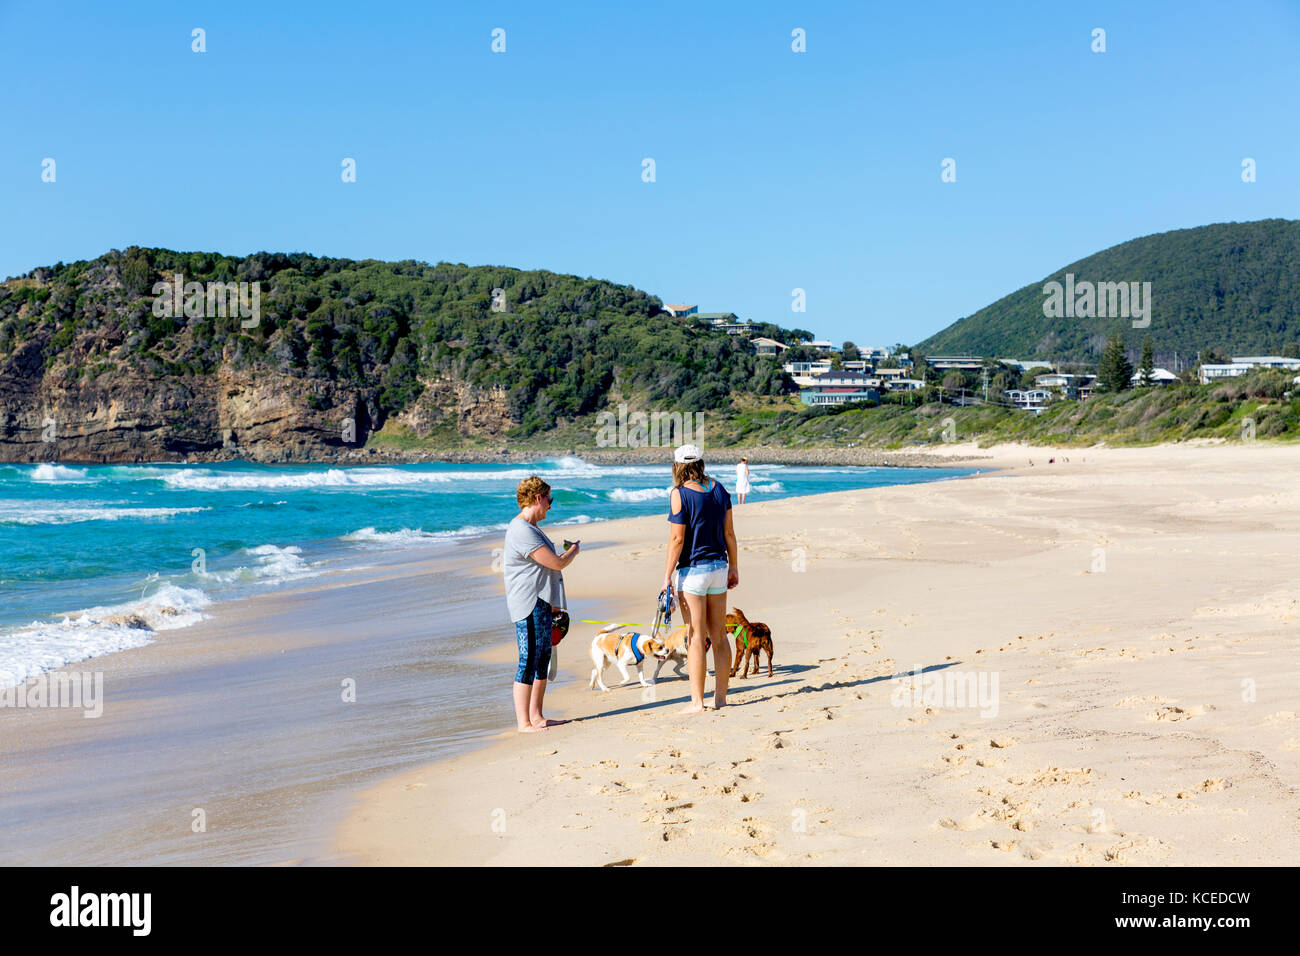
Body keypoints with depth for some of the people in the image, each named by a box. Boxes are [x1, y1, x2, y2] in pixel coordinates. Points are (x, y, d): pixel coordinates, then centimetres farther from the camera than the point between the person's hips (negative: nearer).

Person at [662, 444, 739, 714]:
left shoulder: (680, 494, -11)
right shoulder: (719, 489, 6)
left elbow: (677, 539, -13)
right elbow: (729, 533, 9)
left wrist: (667, 576, -8)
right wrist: (733, 567, 17)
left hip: (692, 570, -6)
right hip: (718, 566, 6)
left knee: (696, 638, -2)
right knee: (719, 636, 11)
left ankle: (697, 701, 0)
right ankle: (720, 698, 17)